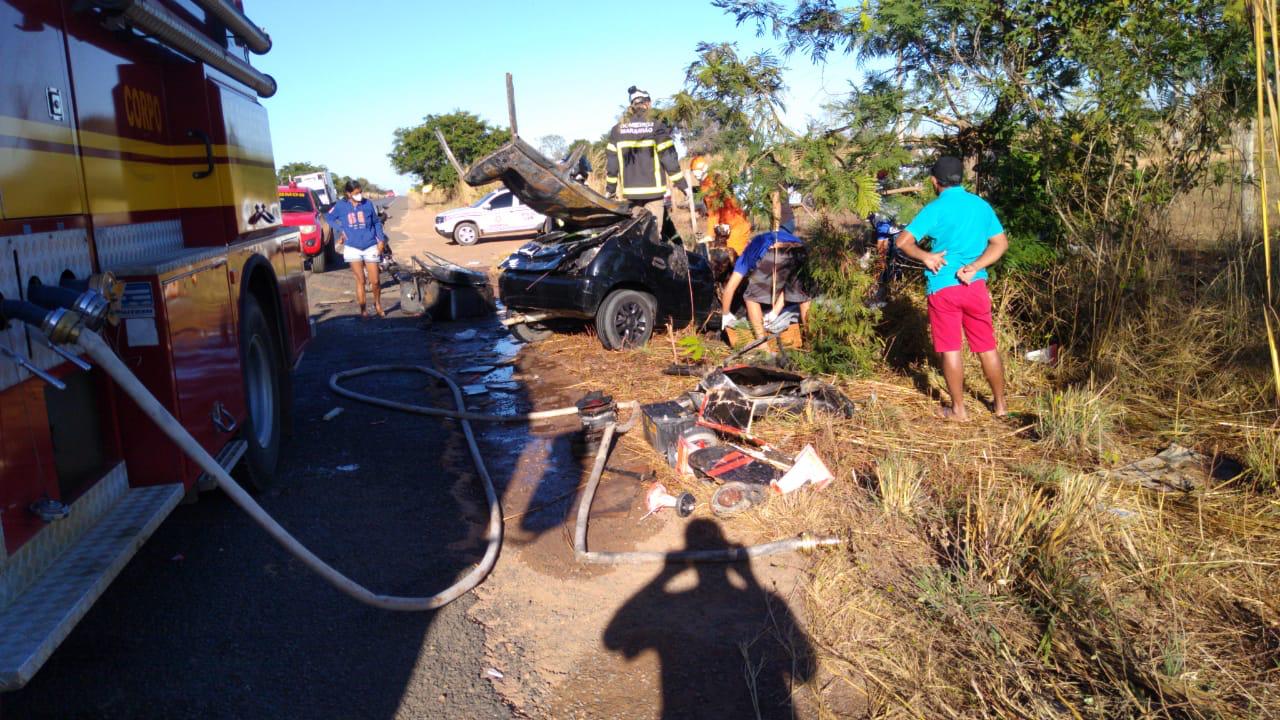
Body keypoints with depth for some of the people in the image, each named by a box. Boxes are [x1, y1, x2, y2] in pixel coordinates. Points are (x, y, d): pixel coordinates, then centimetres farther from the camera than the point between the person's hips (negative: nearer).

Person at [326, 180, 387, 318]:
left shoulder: (368, 203, -4)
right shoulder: (341, 205, -3)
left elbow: (377, 222, 6)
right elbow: (330, 218, 13)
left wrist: (381, 239, -1)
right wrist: (341, 230, 2)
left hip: (370, 247, 0)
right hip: (352, 248, 0)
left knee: (375, 281, 1)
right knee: (360, 281, 1)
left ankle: (378, 304, 27)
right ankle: (363, 310, 11)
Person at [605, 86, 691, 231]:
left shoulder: (617, 129, 7)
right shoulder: (657, 126, -4)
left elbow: (611, 162, 7)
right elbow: (669, 158, -6)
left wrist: (610, 189, 15)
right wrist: (682, 184, 0)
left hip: (630, 191, 4)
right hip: (652, 189, -4)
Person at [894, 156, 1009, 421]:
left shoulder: (936, 208, -8)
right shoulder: (981, 205, 7)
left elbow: (902, 241, -15)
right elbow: (1001, 243, 4)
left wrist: (926, 256, -10)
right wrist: (975, 267, -6)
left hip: (944, 287, -4)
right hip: (976, 285, 4)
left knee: (951, 349, 4)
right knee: (987, 347, 14)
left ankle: (958, 409, 12)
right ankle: (1000, 404, 26)